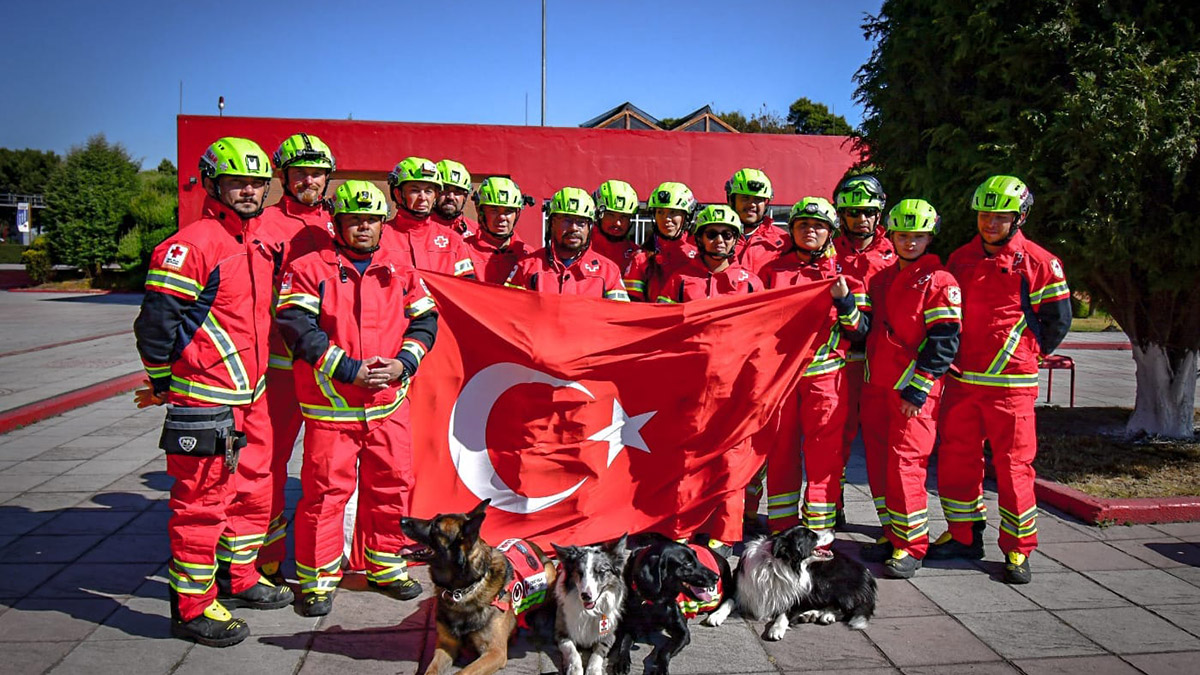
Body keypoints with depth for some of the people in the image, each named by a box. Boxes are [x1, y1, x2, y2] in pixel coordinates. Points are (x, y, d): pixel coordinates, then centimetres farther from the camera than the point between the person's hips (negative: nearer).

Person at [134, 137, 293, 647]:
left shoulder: (260, 244, 13)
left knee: (254, 491, 18)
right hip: (205, 401, -9)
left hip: (250, 396, 9)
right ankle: (192, 607, 12)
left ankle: (237, 579, 35)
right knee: (202, 503, -1)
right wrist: (163, 383, -4)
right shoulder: (192, 244, -14)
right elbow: (156, 320, -13)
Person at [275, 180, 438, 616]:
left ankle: (386, 565, 29)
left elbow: (424, 320, 10)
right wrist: (349, 370, -16)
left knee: (392, 484, 11)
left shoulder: (401, 270, 10)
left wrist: (403, 362, -8)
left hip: (389, 403, 4)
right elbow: (299, 329, -11)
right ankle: (317, 578, 16)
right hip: (330, 404, -4)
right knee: (325, 490, 0)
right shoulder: (309, 269, -3)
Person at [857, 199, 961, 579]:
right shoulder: (881, 279, 16)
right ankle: (893, 535, 23)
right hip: (878, 386, 7)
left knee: (905, 464, -9)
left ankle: (911, 547, 2)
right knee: (879, 464, 9)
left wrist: (917, 390, -15)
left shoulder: (939, 281, -6)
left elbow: (944, 342, -13)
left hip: (914, 392, -7)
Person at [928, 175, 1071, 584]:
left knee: (1013, 464, 0)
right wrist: (953, 359, 13)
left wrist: (1025, 356, 3)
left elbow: (1058, 319, 2)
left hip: (1010, 383, -5)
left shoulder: (1039, 263, -3)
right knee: (956, 458, 10)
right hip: (961, 379, 5)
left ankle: (1018, 549, 12)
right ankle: (964, 536, 25)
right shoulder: (960, 259, 10)